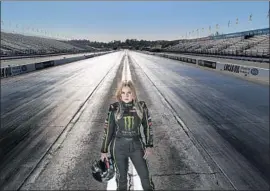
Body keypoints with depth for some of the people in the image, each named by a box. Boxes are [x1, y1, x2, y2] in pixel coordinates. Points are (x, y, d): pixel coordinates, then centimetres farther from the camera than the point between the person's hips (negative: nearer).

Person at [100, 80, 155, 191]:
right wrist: (104, 150, 2)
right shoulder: (114, 108, -9)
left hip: (136, 145, 1)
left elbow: (148, 126, 2)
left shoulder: (141, 106, -7)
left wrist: (149, 145, -4)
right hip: (119, 147, 0)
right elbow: (108, 130, -2)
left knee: (145, 176, 5)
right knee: (121, 177, 13)